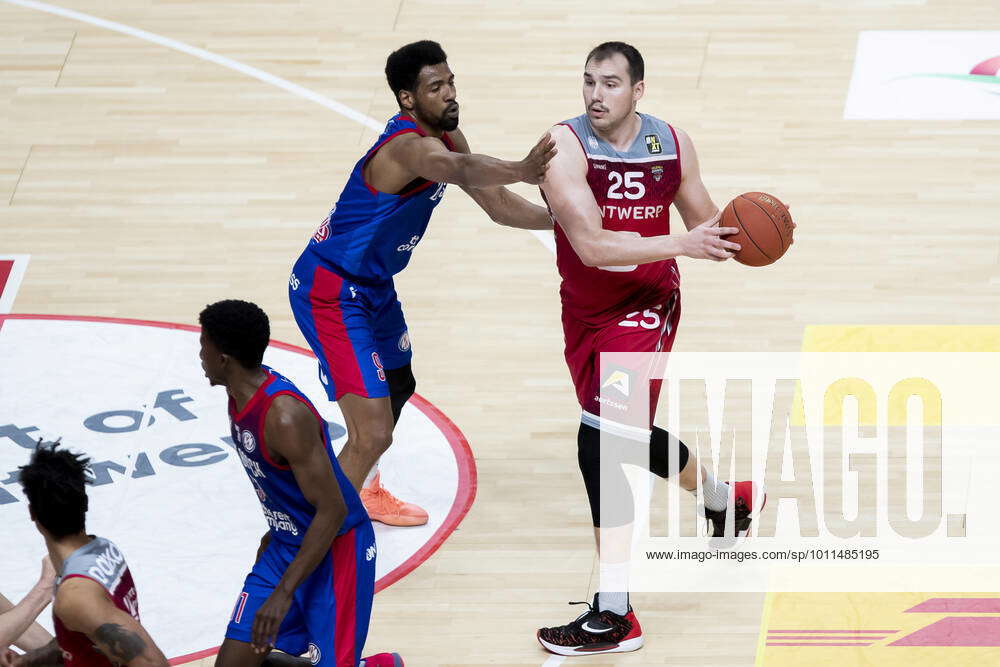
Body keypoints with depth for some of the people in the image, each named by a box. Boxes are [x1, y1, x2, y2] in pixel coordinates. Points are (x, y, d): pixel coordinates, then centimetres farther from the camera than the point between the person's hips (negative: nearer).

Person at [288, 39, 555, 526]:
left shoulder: (446, 137, 1)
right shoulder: (409, 145, -31)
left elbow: (496, 204, 11)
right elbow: (462, 171, -54)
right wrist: (521, 171, -73)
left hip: (373, 286, 11)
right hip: (330, 293, -11)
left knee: (399, 387, 32)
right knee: (373, 434, -19)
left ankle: (367, 494, 56)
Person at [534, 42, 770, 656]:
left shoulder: (672, 145, -6)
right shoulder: (566, 145, -16)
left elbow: (707, 223, 12)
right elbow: (591, 244, -26)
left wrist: (748, 233, -11)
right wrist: (680, 244, -32)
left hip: (644, 308, -3)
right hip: (585, 309, 3)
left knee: (600, 440, -18)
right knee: (625, 436, 20)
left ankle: (614, 616, -16)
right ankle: (723, 497, 52)